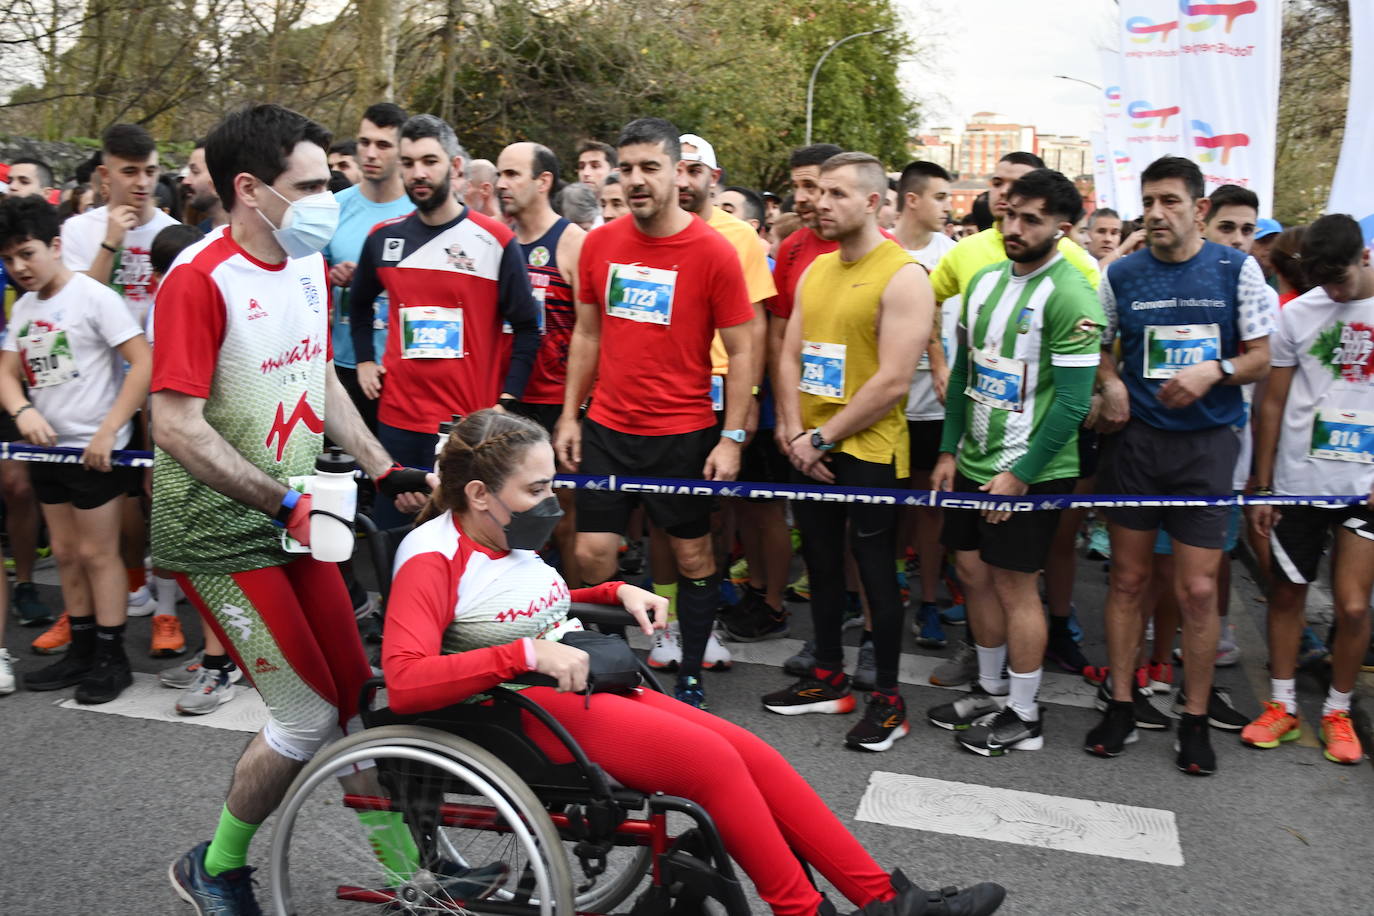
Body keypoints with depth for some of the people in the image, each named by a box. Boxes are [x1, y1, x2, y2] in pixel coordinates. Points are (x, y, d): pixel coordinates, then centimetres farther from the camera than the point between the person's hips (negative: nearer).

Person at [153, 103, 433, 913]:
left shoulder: (310, 267, 7)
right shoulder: (201, 278, -17)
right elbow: (177, 426, -21)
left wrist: (385, 470, 11)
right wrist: (287, 502, -24)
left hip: (295, 520, 7)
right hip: (222, 538, -7)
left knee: (358, 695, 10)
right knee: (309, 718, -4)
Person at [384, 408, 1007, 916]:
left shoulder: (507, 537, 12)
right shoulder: (432, 560, -14)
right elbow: (404, 682, -26)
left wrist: (617, 593, 13)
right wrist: (527, 654, -33)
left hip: (586, 688, 8)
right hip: (532, 712, -8)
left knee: (755, 756, -5)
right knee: (716, 761, -20)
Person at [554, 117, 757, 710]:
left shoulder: (714, 253, -9)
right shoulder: (599, 244, 3)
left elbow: (741, 350, -6)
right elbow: (587, 334, 12)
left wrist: (731, 438, -11)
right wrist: (570, 415, 8)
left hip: (683, 433, -3)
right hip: (606, 429, 3)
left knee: (693, 553, 8)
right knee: (592, 554, 4)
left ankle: (690, 674, 25)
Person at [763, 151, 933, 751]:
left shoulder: (902, 276, -12)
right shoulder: (816, 270, 11)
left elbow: (892, 381, -18)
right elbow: (789, 355, 10)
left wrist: (823, 437, -14)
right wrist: (795, 433, -4)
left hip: (868, 451, -7)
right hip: (810, 448, 7)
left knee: (874, 568, 2)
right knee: (821, 560, 15)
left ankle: (888, 699, 16)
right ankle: (828, 678, 30)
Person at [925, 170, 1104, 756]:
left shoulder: (1070, 296, -15)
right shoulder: (984, 280, 8)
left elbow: (1073, 402, -18)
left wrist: (1021, 473, -17)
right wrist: (949, 450, 10)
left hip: (1031, 470, -7)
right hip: (975, 462, 8)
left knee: (1015, 586, 1)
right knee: (973, 573, 14)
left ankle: (1023, 717, 17)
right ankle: (991, 690, 32)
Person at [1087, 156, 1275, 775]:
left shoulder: (1237, 270, 1)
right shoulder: (1121, 275, 4)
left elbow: (1261, 357, 3)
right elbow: (1099, 347, 14)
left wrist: (1214, 371, -16)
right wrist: (1110, 384, -7)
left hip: (1205, 444, -1)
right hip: (1134, 439, 2)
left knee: (1198, 590, -1)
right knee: (1128, 578, 7)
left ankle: (1195, 720, 15)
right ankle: (1120, 707, 19)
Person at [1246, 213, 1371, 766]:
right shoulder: (1297, 313, 2)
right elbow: (1273, 403, 6)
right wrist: (1262, 484, 4)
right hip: (1297, 481, 2)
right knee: (1286, 592, 8)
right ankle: (1282, 705, 23)